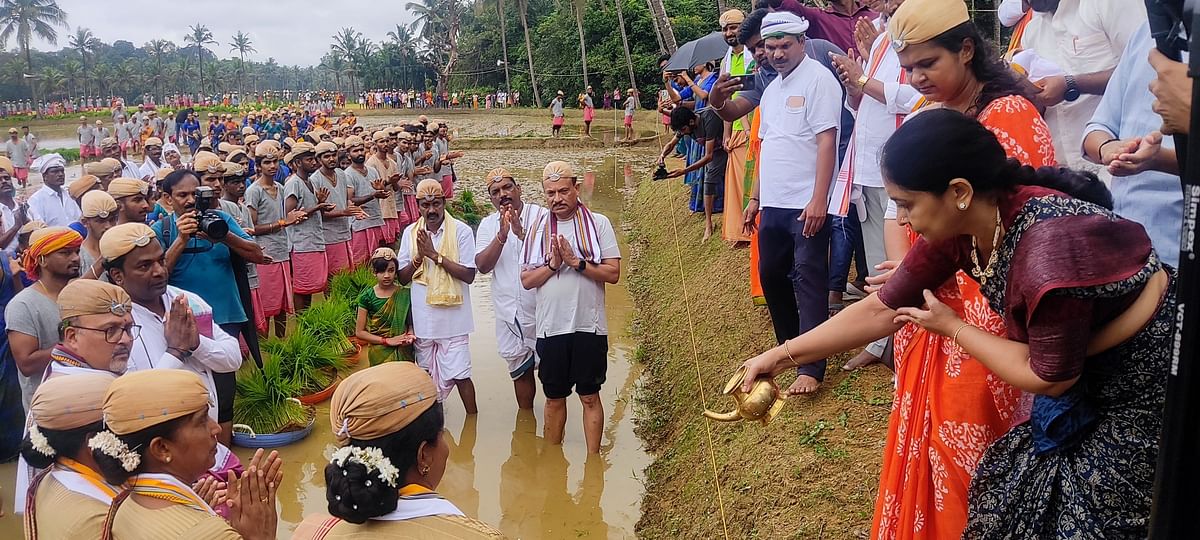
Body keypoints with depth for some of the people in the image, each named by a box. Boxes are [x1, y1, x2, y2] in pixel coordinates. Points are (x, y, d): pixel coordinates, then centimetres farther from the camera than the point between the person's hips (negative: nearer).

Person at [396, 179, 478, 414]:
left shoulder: (461, 231, -8)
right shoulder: (410, 232, 3)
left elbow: (469, 275, -14)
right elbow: (402, 278, 4)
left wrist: (436, 255, -19)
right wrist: (419, 256, -15)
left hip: (452, 317, -4)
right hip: (422, 318, 4)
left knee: (459, 374, 1)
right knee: (427, 374, 15)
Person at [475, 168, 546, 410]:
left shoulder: (541, 215, -7)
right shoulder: (488, 224, 4)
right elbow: (482, 265, -8)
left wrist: (522, 234, -30)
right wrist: (502, 236, -21)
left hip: (541, 308, -4)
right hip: (509, 312, 4)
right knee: (520, 369, 17)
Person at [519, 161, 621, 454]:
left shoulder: (598, 223, -2)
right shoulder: (538, 228, 7)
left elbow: (613, 273, -8)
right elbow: (526, 279, 3)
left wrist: (576, 261, -16)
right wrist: (553, 264, -13)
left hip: (589, 326, -2)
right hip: (550, 327, 3)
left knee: (590, 396, 6)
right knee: (554, 397, 13)